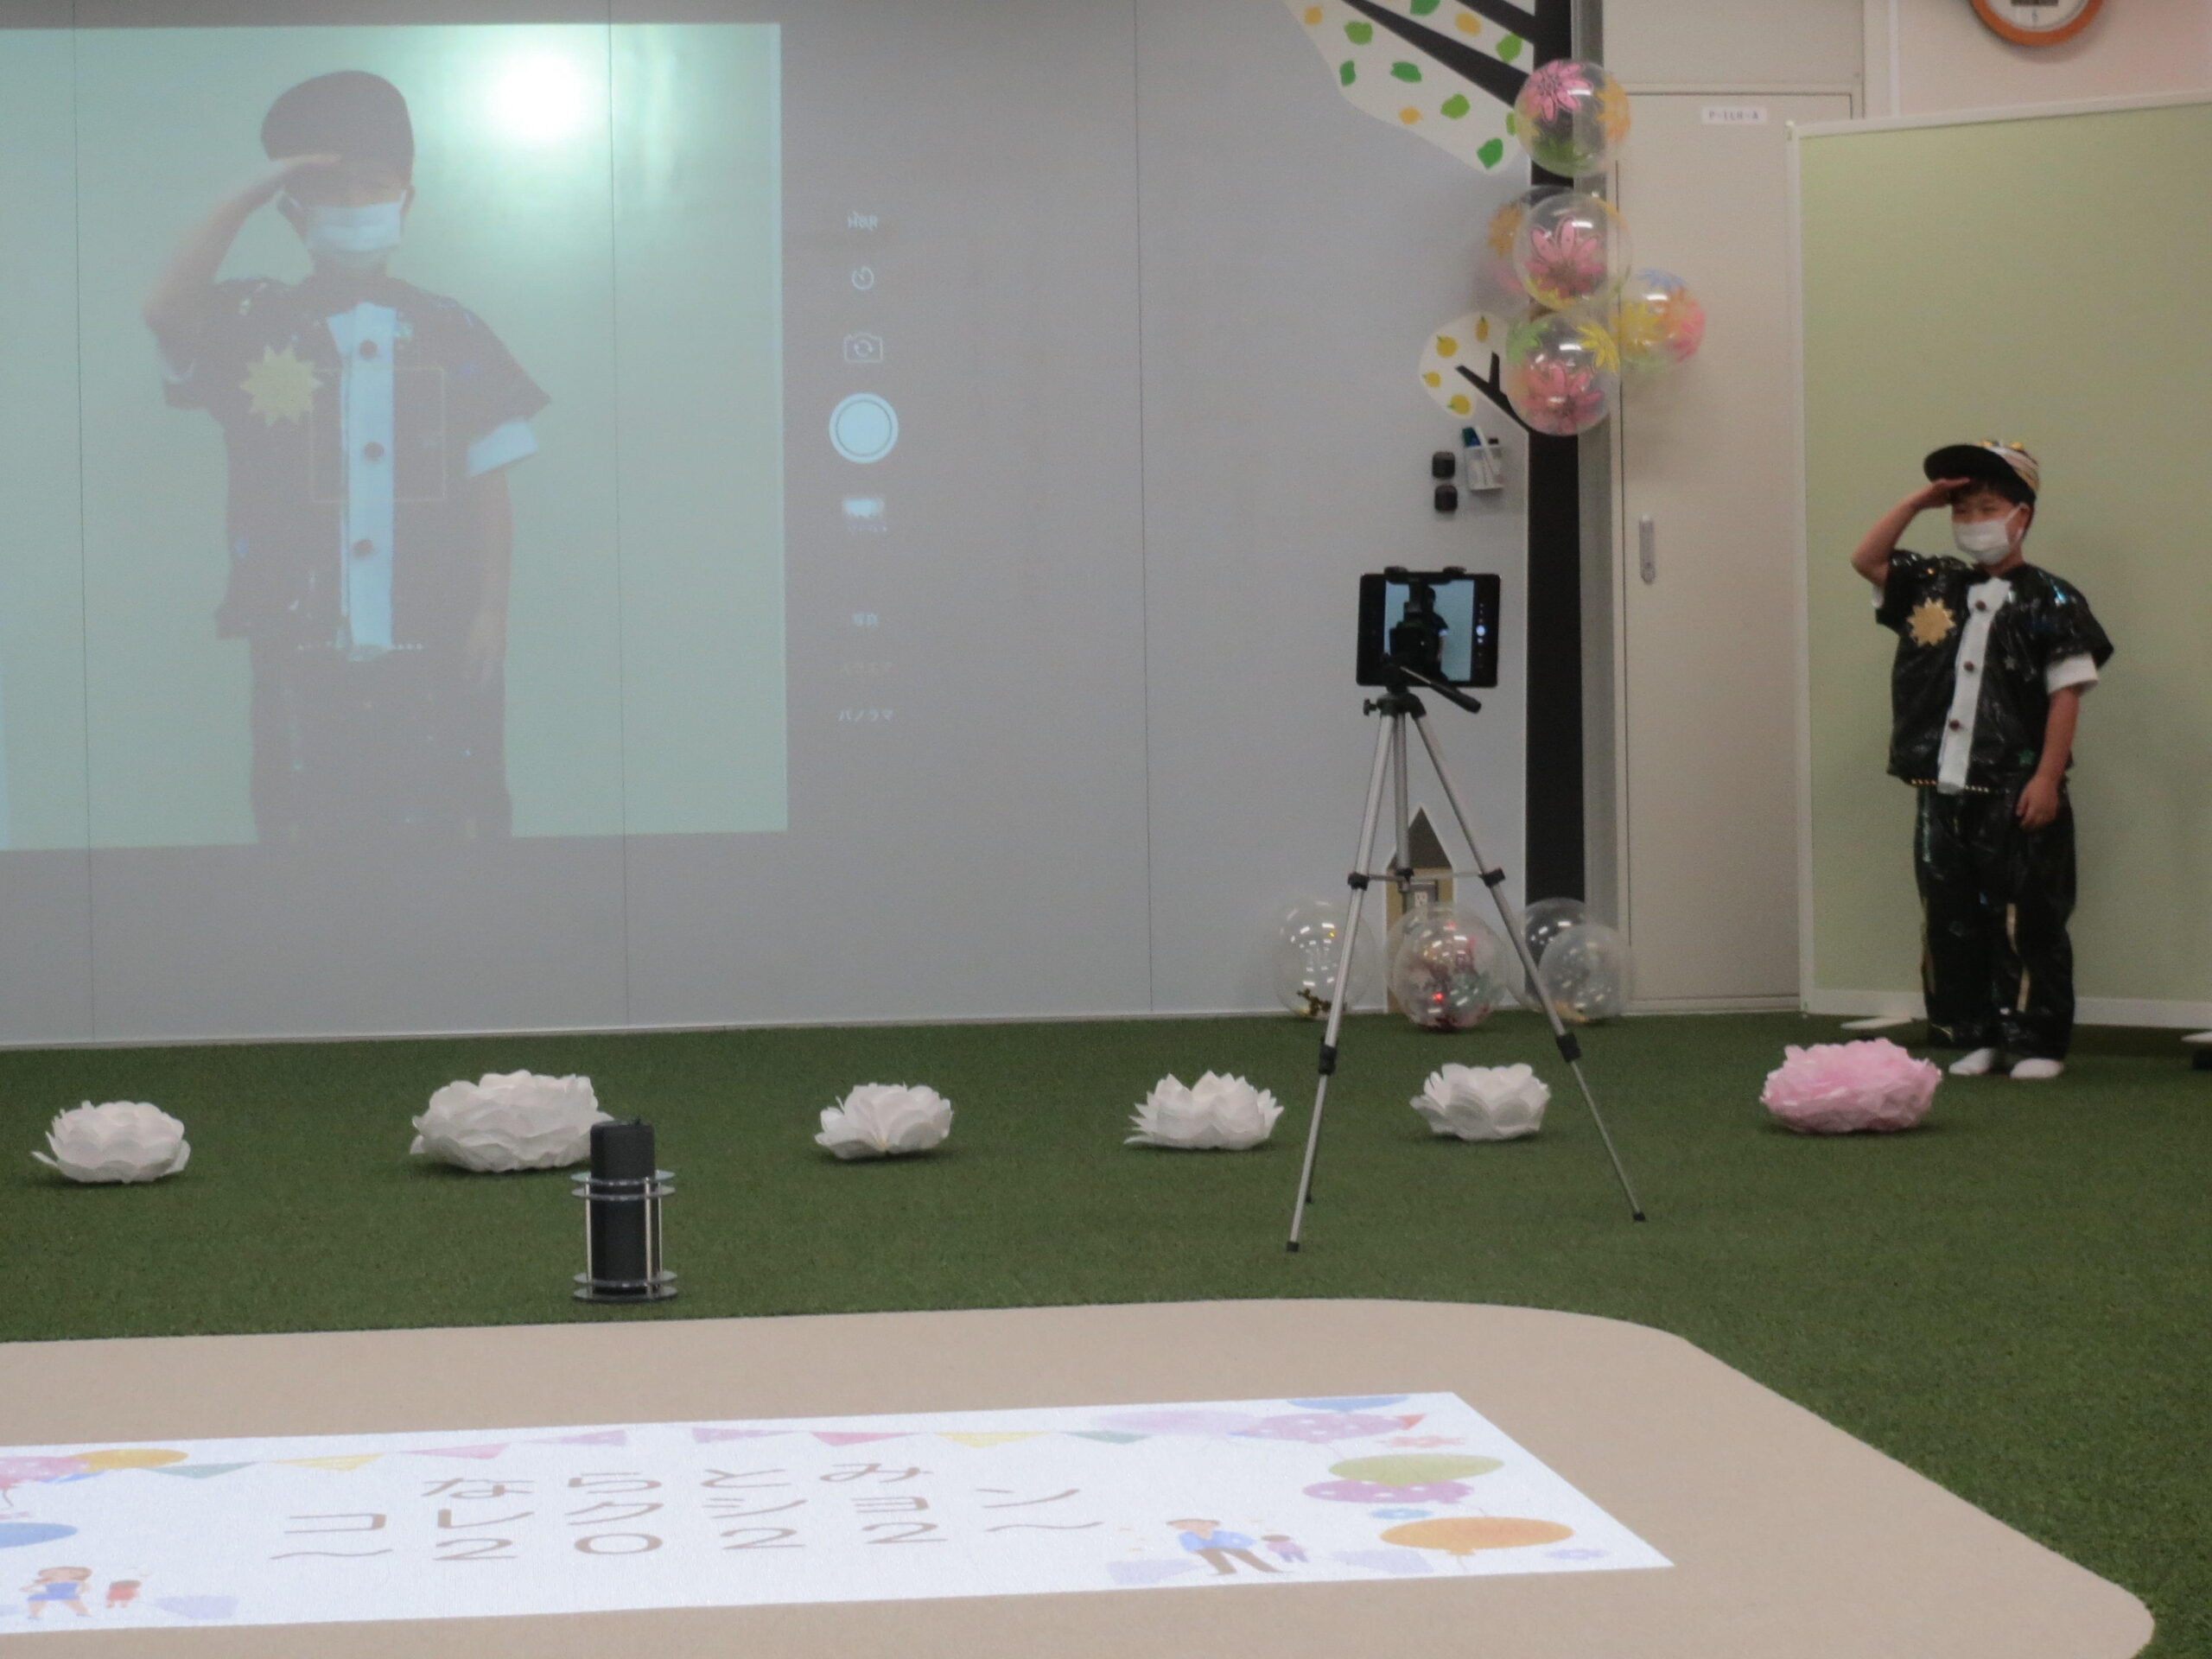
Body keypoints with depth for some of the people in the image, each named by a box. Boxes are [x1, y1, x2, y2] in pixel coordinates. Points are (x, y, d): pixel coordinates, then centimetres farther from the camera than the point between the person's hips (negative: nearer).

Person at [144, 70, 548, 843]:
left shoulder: (452, 335, 6)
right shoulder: (255, 325, 4)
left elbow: (487, 485, 5)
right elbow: (166, 311, -17)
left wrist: (491, 609, -3)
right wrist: (243, 198, -14)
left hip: (436, 645, 0)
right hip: (301, 646, 0)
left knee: (449, 828, 2)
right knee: (307, 830, 4)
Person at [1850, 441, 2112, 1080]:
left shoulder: (2049, 601, -4)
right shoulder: (1935, 588, 12)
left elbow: (2066, 694, -7)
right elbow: (1866, 560, 10)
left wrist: (2048, 777, -14)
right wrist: (1917, 502, 4)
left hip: (2015, 793, -5)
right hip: (1942, 788, 5)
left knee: (2026, 921, -2)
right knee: (1952, 919, 8)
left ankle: (2038, 1042, 6)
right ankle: (1974, 1037, 16)